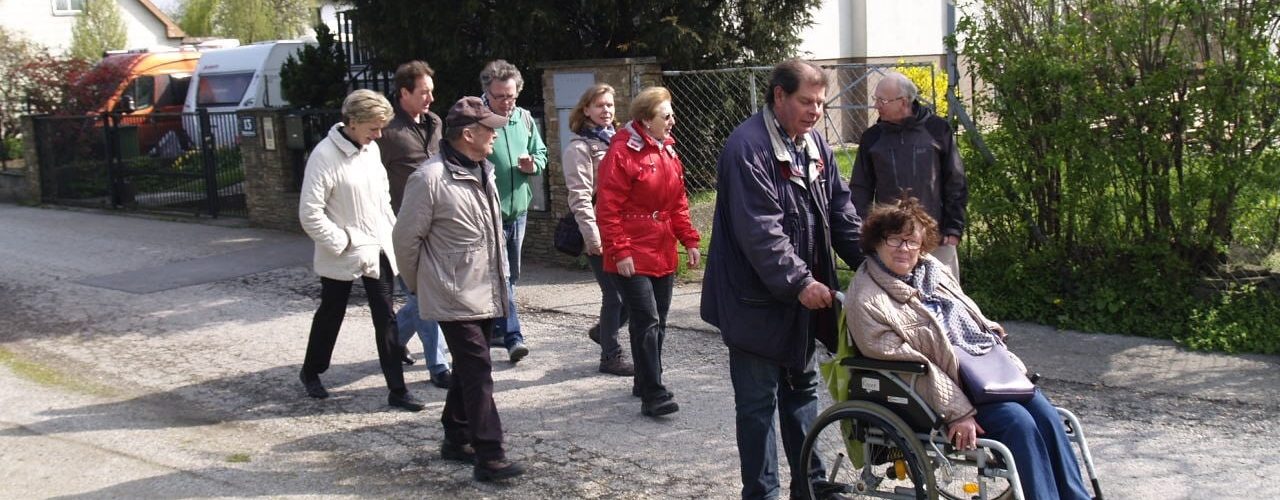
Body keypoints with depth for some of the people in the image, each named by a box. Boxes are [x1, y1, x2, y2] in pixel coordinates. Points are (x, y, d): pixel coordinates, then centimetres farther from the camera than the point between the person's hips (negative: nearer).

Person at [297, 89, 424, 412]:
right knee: (330, 316, 14)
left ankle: (397, 390, 8)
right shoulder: (325, 155, -18)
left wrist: (391, 231, 7)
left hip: (378, 250, 5)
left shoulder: (371, 149, 4)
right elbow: (310, 214, -20)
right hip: (342, 257, -5)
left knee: (386, 319, 3)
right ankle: (311, 372, 38)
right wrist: (343, 244, -18)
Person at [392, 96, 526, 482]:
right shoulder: (430, 179, -18)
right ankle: (489, 456, -5)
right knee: (478, 372, -9)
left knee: (469, 369, 17)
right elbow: (406, 238, -11)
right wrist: (417, 285, 0)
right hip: (455, 296, -8)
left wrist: (499, 278, 15)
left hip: (485, 293, 8)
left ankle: (456, 439, 30)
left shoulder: (483, 172, 9)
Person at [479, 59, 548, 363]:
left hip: (518, 209, 6)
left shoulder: (524, 119, 7)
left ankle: (495, 329, 30)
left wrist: (533, 165, -5)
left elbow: (541, 153, 16)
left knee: (510, 274, 15)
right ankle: (512, 336, -8)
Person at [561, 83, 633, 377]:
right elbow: (580, 198, -12)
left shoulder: (617, 141, 16)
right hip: (600, 234, -7)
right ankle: (611, 356, 13)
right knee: (614, 295, -2)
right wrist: (593, 237, -17)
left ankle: (603, 331, 30)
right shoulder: (580, 148, -5)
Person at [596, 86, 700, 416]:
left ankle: (646, 382, 28)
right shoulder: (622, 153, -13)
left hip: (663, 255, 8)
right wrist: (619, 252, -18)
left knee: (658, 323, 14)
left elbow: (678, 202, 17)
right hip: (632, 258, -8)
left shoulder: (668, 151, 12)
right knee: (647, 323, -11)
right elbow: (608, 209, -15)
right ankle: (652, 395, -8)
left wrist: (689, 240, 10)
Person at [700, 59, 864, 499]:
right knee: (758, 402, 2)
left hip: (802, 294, 9)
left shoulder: (814, 142, 9)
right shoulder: (748, 147, -19)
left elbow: (840, 210, 10)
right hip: (757, 300, -9)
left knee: (802, 388, 19)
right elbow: (760, 229, -26)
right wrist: (799, 282, -27)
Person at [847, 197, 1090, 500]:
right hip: (951, 383, -7)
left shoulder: (931, 268, 11)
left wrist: (1010, 362, 11)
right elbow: (907, 364, -18)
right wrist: (958, 412, -22)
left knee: (1046, 416, -9)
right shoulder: (866, 302, -13)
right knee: (1019, 422, -23)